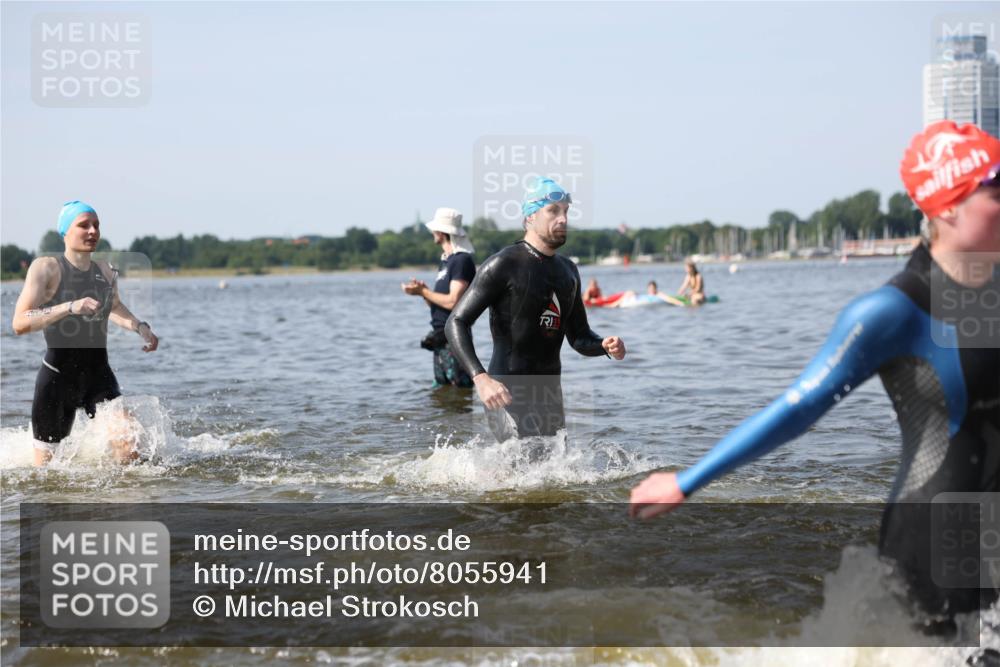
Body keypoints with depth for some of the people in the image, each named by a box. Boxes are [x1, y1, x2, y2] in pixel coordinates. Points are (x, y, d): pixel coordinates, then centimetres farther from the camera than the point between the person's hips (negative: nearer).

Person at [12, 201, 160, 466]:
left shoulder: (106, 272, 7)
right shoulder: (46, 268, -9)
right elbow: (20, 323, -21)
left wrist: (139, 326, 11)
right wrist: (70, 307, -31)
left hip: (98, 375, 3)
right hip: (57, 377, -3)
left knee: (129, 447, -20)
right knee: (46, 466, 8)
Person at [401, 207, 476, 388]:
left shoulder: (462, 261, -13)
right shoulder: (445, 261, 17)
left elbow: (453, 302, -21)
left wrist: (423, 292, -11)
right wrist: (423, 291, -2)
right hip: (440, 337, 10)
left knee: (461, 387, -9)